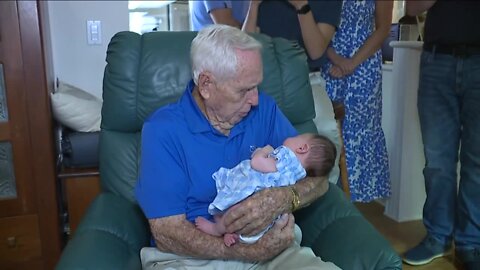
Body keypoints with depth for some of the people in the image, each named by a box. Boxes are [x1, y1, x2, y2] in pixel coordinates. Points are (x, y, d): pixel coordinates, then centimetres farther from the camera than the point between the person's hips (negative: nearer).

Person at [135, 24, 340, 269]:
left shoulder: (265, 110, 6)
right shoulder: (163, 129, -7)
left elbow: (318, 179, 5)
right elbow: (167, 234, -11)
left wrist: (283, 199, -18)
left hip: (270, 245, 4)